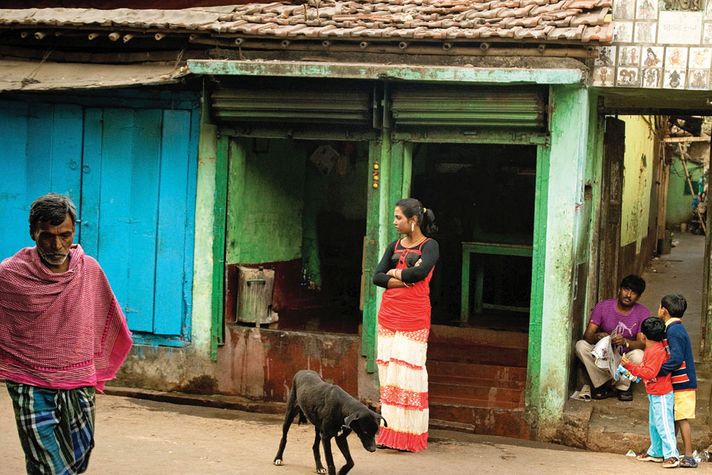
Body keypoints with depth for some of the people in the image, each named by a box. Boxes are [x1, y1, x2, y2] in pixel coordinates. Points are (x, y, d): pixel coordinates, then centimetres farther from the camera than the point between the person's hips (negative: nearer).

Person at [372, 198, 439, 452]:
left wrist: (395, 272, -4)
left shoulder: (429, 245, -2)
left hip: (414, 316, -6)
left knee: (409, 370, -8)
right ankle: (389, 432, 8)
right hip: (389, 314, 6)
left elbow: (421, 271, -20)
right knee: (388, 370, 4)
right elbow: (377, 277, 3)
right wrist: (405, 278, -10)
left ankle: (410, 435, -4)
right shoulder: (394, 246, 14)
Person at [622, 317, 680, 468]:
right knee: (654, 425, 17)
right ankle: (656, 453, 26)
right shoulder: (651, 349, 10)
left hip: (661, 395, -11)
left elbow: (649, 373, -26)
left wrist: (630, 366, -27)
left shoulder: (656, 351, -21)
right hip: (654, 395, 11)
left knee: (664, 425, -9)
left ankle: (671, 455, -8)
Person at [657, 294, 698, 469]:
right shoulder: (676, 328, 15)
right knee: (674, 419, 14)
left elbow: (676, 358, -25)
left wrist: (659, 372, -22)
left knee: (682, 419, -7)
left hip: (682, 383, -10)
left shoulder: (674, 331, -17)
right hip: (679, 383, 10)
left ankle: (689, 457, -5)